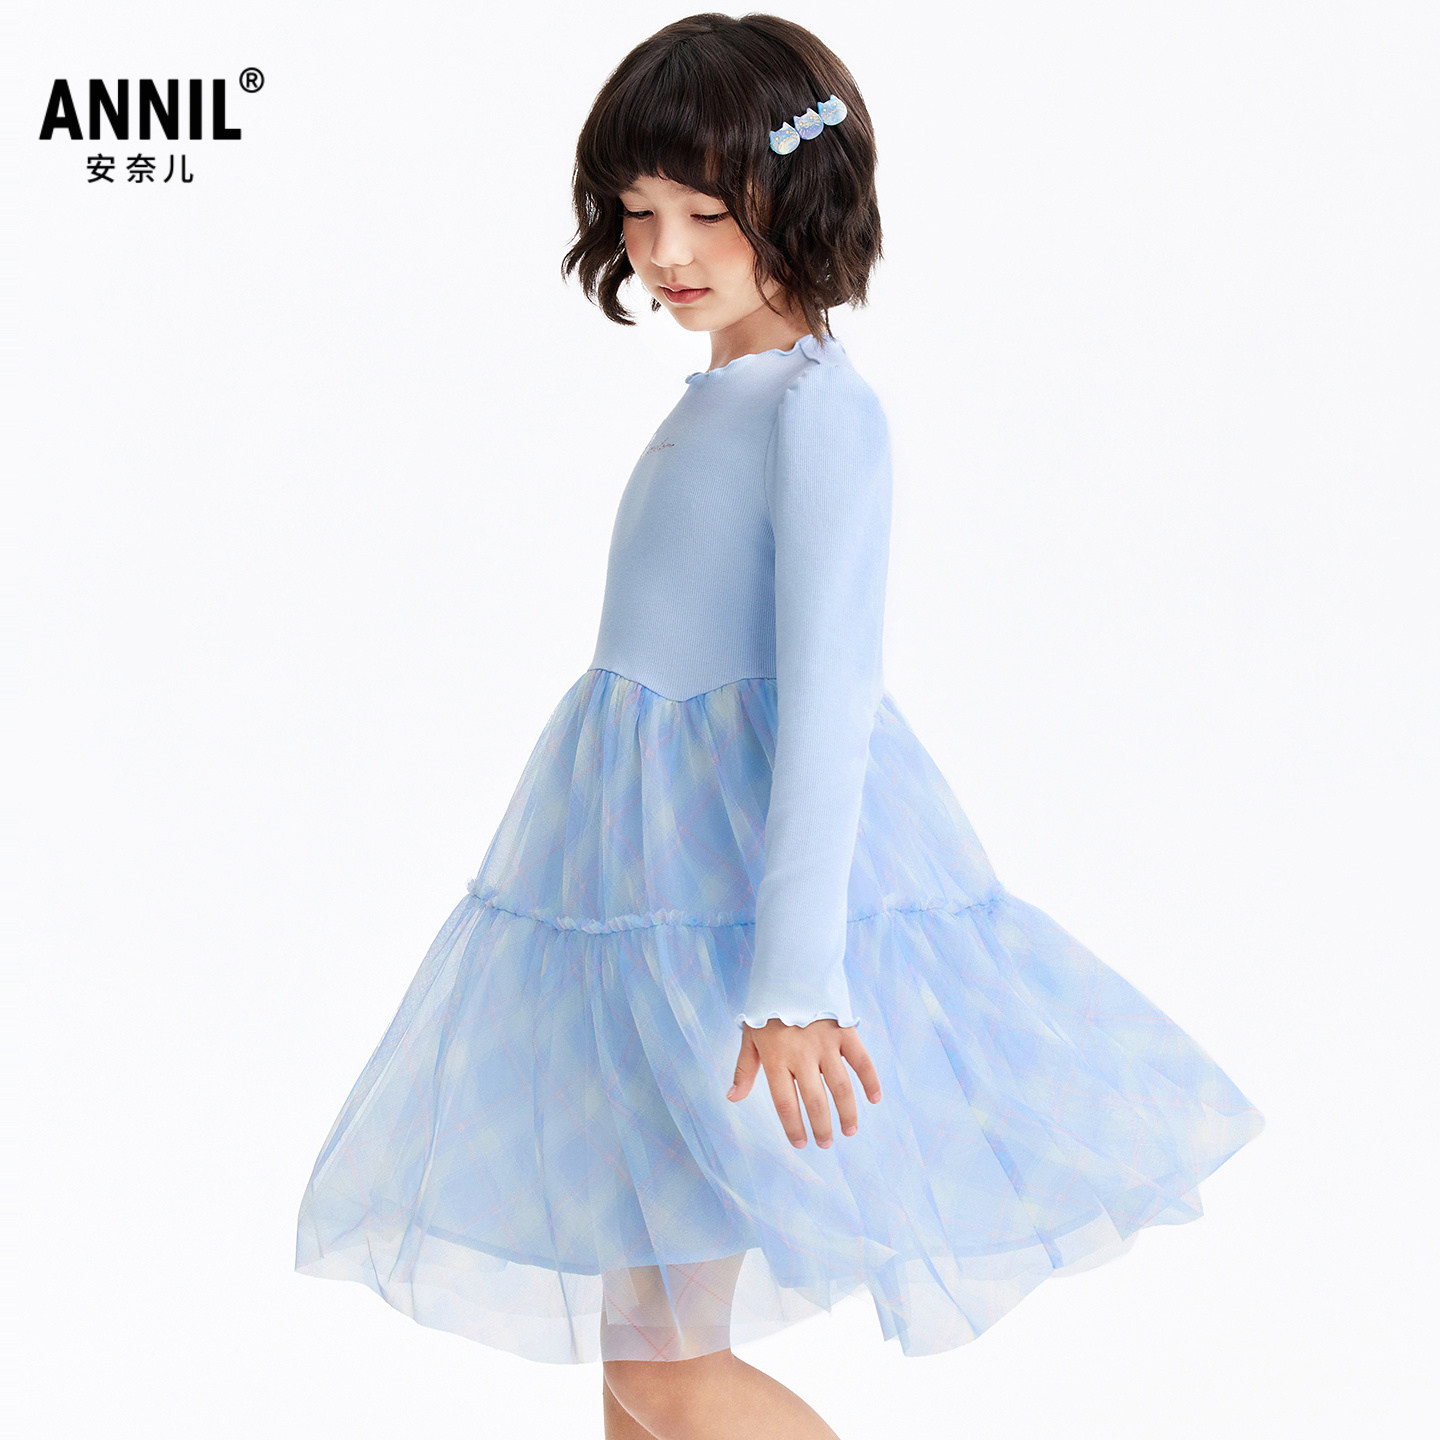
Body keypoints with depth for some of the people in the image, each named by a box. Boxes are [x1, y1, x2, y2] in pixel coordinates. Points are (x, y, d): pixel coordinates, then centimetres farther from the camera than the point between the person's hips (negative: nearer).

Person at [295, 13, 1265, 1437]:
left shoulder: (821, 403, -14)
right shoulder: (719, 396, 13)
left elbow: (828, 687, -20)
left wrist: (792, 980, -24)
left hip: (739, 865, -9)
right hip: (647, 860, 9)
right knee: (624, 1308, 15)